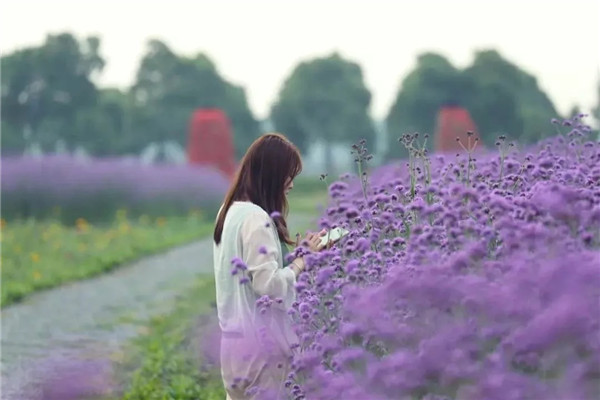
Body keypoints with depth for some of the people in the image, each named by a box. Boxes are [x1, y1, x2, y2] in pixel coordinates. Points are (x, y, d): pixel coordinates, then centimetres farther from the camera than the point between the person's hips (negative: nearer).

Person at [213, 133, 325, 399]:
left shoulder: (231, 210, 10)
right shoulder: (256, 218, -19)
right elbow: (269, 284, -22)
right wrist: (302, 260, -9)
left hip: (235, 335, 9)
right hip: (257, 339, -9)